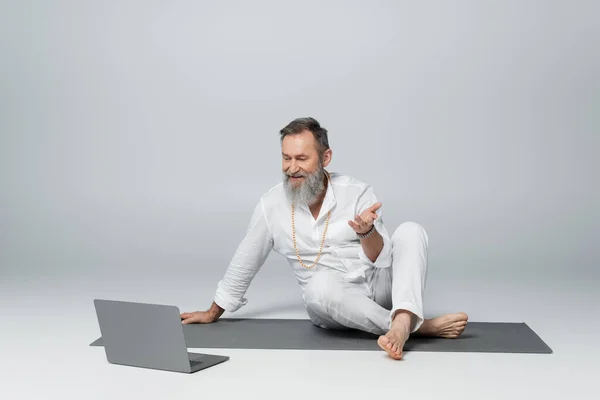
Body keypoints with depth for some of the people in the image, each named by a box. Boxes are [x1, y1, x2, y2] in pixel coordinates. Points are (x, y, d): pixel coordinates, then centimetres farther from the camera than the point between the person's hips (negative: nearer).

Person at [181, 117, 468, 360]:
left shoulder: (358, 193, -8)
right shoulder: (271, 205, -4)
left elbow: (381, 260, -17)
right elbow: (244, 263, 9)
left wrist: (367, 232, -40)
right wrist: (213, 313, 18)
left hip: (379, 288, 1)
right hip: (332, 303, 0)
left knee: (410, 231, -24)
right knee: (321, 285, -36)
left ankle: (401, 323, -46)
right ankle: (419, 326, -27)